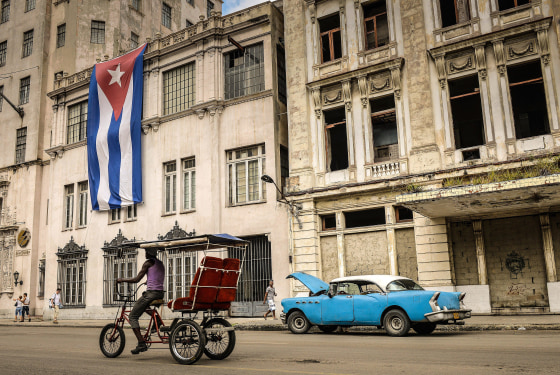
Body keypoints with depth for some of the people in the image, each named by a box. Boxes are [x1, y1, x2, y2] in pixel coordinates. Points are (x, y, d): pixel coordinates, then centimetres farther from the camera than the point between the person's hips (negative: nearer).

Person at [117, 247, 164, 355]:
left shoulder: (148, 263, -5)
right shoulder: (160, 263, 18)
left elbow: (136, 279, -8)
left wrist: (122, 279, 5)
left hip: (151, 293, -8)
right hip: (160, 293, 8)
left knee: (132, 317, 0)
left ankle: (141, 343, -12)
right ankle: (158, 320, 19)